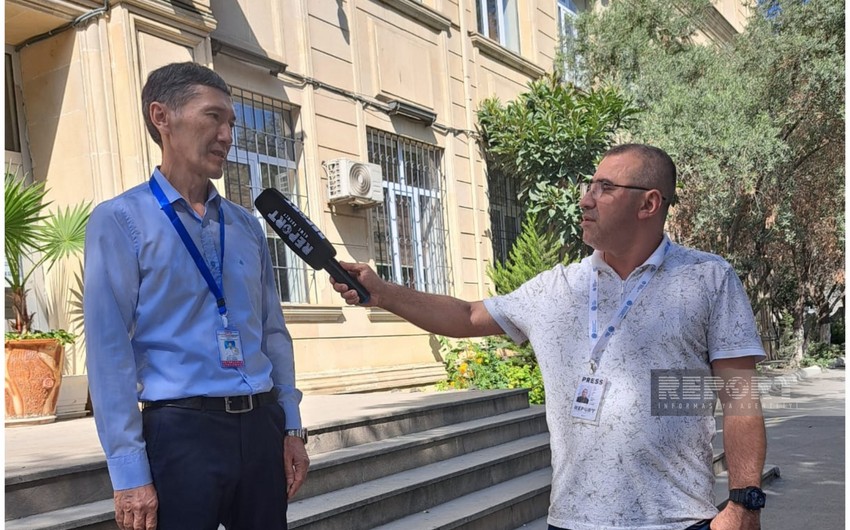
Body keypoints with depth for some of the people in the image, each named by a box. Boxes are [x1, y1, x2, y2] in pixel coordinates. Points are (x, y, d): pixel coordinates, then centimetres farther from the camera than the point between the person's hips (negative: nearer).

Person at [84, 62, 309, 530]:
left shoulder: (247, 226, 12)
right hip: (182, 430, -5)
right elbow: (109, 351, -9)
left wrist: (290, 426, 10)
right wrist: (129, 471, -12)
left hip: (261, 425, 5)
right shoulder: (120, 221, -4)